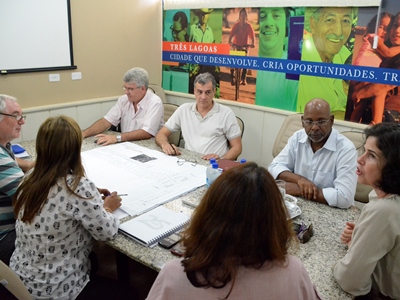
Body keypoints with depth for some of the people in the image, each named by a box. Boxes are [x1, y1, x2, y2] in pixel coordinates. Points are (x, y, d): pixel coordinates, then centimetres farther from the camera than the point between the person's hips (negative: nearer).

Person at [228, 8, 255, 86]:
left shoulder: (248, 26, -7)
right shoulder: (236, 25, -7)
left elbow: (252, 35, -14)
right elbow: (231, 34, -15)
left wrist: (252, 43, -33)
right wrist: (229, 41, -34)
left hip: (245, 46, 0)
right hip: (236, 46, 0)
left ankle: (243, 79, 4)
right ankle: (232, 78, -4)